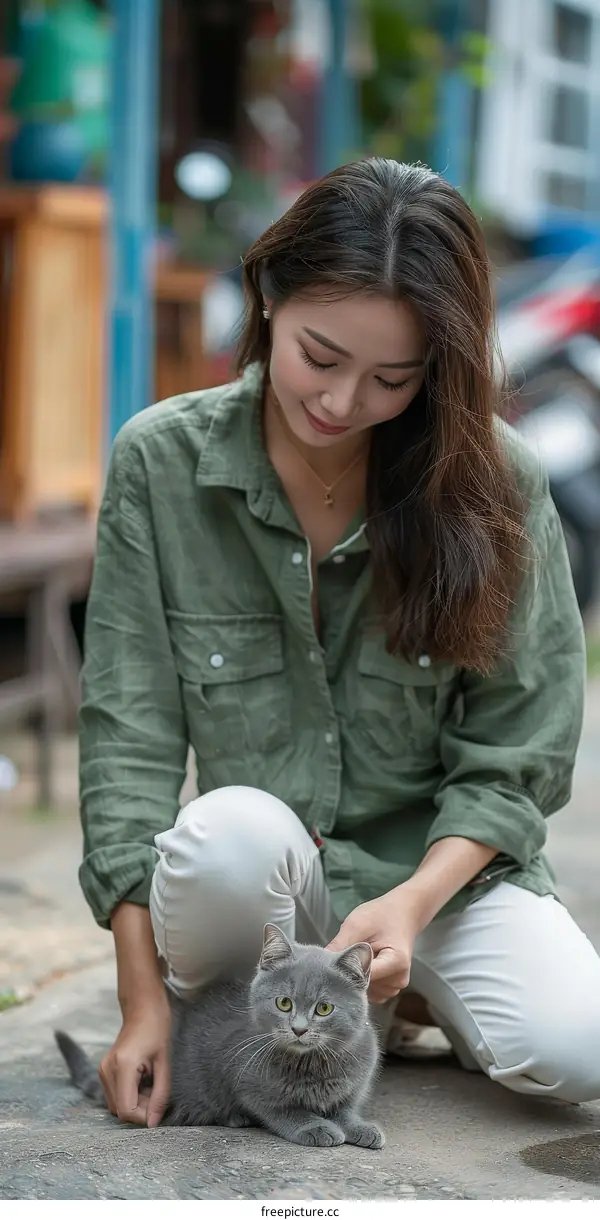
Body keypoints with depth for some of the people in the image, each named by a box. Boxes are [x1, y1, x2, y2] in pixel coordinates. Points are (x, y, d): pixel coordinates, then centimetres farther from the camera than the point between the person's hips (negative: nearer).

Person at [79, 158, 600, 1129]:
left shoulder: (496, 483, -8)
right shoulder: (160, 463, -7)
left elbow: (516, 755, -5)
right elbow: (128, 734, -8)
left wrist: (412, 903, -23)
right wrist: (143, 997, -15)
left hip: (446, 866, 1)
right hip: (259, 879, -1)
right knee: (233, 832, -36)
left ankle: (412, 992, 9)